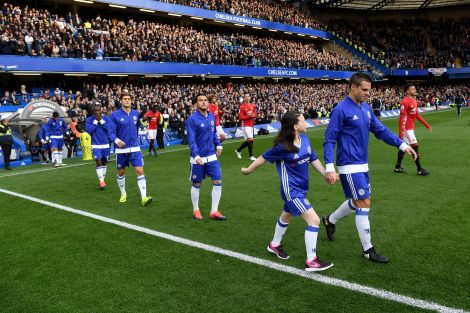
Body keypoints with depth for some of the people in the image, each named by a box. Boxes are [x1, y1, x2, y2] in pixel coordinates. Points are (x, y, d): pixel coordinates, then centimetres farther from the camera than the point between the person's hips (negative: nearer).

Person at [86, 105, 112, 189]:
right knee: (98, 162, -16)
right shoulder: (89, 120, -2)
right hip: (95, 145, -2)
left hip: (105, 144, 3)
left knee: (104, 162, 13)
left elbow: (109, 128, -12)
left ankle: (103, 179, 28)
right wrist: (95, 121, -15)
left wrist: (101, 120, -15)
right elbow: (88, 130, -13)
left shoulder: (106, 118, 0)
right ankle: (101, 181, -15)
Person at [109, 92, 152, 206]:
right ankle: (123, 194, 35)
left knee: (140, 171, -10)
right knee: (121, 172, 13)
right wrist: (116, 140, -28)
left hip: (134, 148, 1)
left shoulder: (136, 113, 3)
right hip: (121, 149, -1)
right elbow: (111, 131, -10)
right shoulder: (115, 114, -7)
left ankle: (144, 197, -11)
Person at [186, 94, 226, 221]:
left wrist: (218, 145, 10)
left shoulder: (212, 116, 5)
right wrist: (196, 156, -28)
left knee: (218, 182, 0)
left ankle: (214, 212, 11)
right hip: (198, 158, -5)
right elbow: (191, 140, -19)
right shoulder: (192, 119, -14)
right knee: (196, 185, 9)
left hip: (212, 156, 5)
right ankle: (196, 210, 28)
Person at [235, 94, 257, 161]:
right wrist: (249, 116, -19)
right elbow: (240, 117, -13)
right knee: (251, 139, -12)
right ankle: (251, 155, 0)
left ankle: (238, 150, 32)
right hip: (245, 125, -7)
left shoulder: (253, 106, 10)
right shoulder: (242, 107, -10)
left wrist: (253, 115, -7)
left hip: (251, 125, 7)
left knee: (248, 141, 12)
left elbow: (255, 114, 16)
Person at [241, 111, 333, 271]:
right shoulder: (283, 147, -22)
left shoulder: (304, 138, -4)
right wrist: (248, 170, 4)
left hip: (301, 189, 8)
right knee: (314, 221, -12)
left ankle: (274, 245, 52)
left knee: (286, 217, 27)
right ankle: (311, 261, 0)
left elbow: (314, 159, 6)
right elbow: (264, 158, -8)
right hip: (292, 191, -8)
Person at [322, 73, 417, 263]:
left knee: (357, 202, 18)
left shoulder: (366, 108, 8)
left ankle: (330, 220, 41)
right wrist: (329, 168, -21)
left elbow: (381, 130, 13)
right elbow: (329, 141, -14)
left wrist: (402, 145, 1)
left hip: (362, 164, 8)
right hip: (350, 166, -8)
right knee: (364, 203, -4)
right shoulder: (341, 110, -15)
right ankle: (368, 250, 10)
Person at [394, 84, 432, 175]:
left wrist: (427, 125, 17)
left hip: (411, 128, 10)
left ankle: (397, 167, 24)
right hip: (406, 128, -10)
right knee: (415, 146, -8)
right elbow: (402, 118, -20)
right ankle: (419, 169, -1)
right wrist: (400, 133, -23)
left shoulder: (414, 101, 11)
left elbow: (417, 115, 19)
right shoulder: (405, 101, -17)